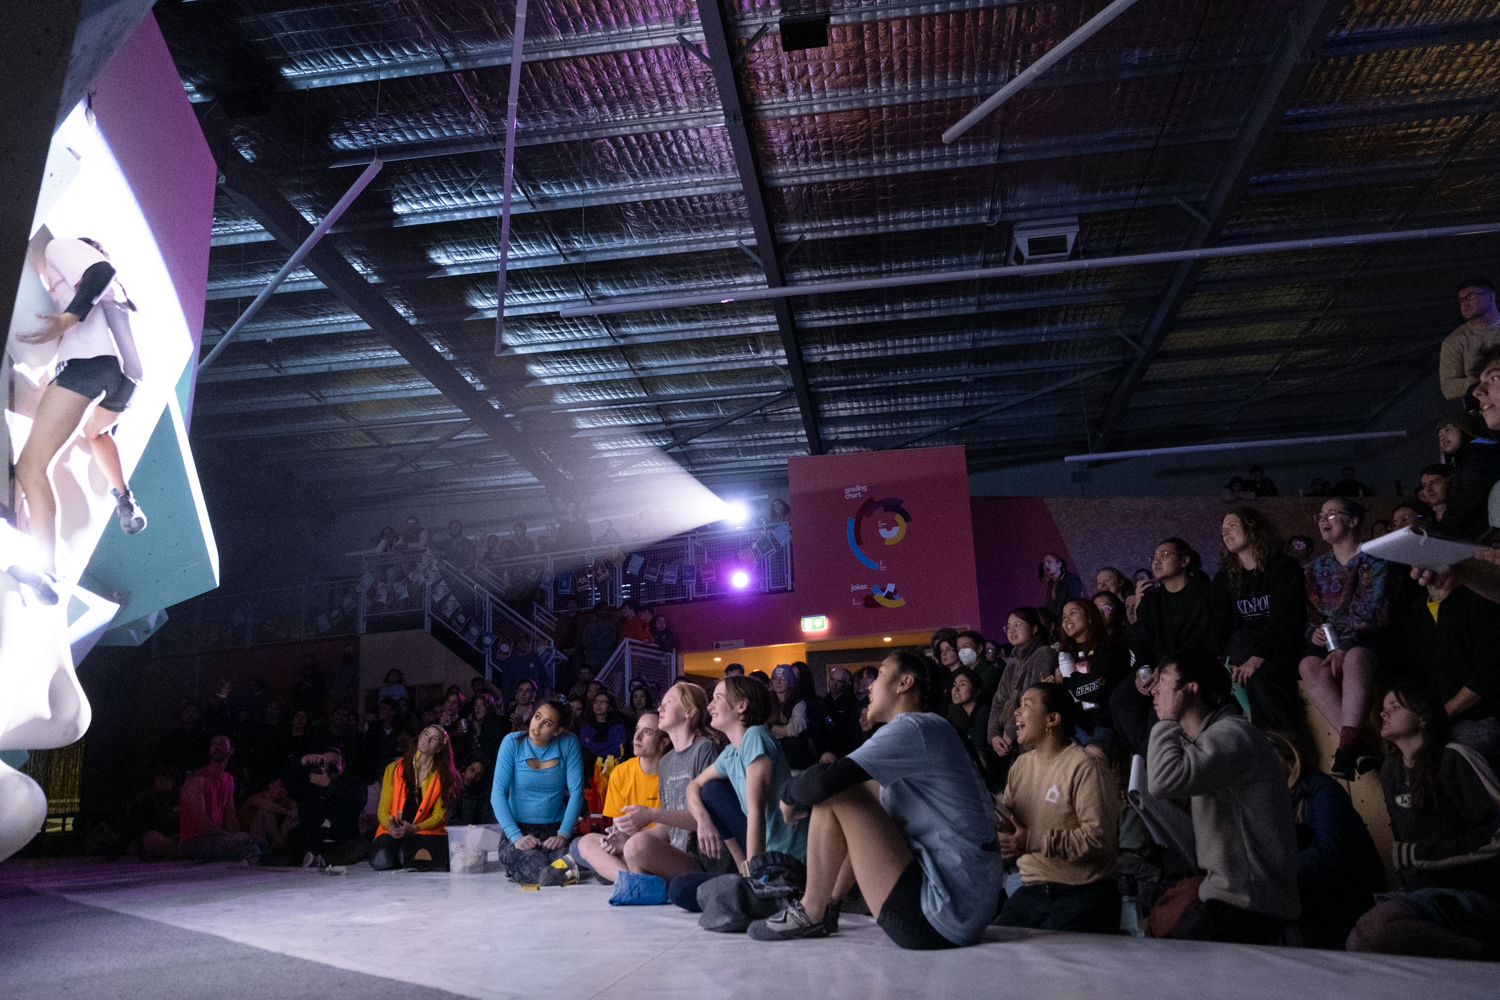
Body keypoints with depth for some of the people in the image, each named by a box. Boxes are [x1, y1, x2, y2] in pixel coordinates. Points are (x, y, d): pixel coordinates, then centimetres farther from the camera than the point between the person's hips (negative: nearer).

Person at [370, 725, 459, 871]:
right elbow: (383, 808, 5)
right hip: (392, 831, 1)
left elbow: (438, 816, 0)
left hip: (424, 831, -1)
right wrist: (390, 825, -17)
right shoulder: (394, 768, 7)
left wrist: (413, 828, -19)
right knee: (380, 861, -30)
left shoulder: (442, 776, 5)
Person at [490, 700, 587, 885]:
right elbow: (498, 794, -9)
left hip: (554, 830, 2)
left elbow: (576, 792, -3)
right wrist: (516, 837, -21)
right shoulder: (513, 742, -5)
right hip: (517, 828, -1)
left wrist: (563, 834, -18)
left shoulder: (568, 743, -2)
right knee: (535, 865, -35)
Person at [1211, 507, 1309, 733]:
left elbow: (1285, 621, -11)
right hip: (1243, 650, 4)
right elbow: (1221, 627, 9)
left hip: (1280, 650, -4)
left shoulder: (1285, 568, 1)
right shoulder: (1224, 578, 17)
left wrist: (1259, 657, -24)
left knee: (1259, 677, -35)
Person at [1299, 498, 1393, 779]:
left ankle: (1347, 746, -48)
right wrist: (1314, 631, -7)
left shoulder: (1373, 560, 5)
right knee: (1309, 666, -31)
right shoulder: (1317, 566, 20)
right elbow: (1311, 611, 18)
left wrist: (1344, 649, -19)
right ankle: (1358, 744, -39)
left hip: (1366, 639, -4)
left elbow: (1371, 612, -7)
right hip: (1329, 639, 4)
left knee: (1355, 658, -39)